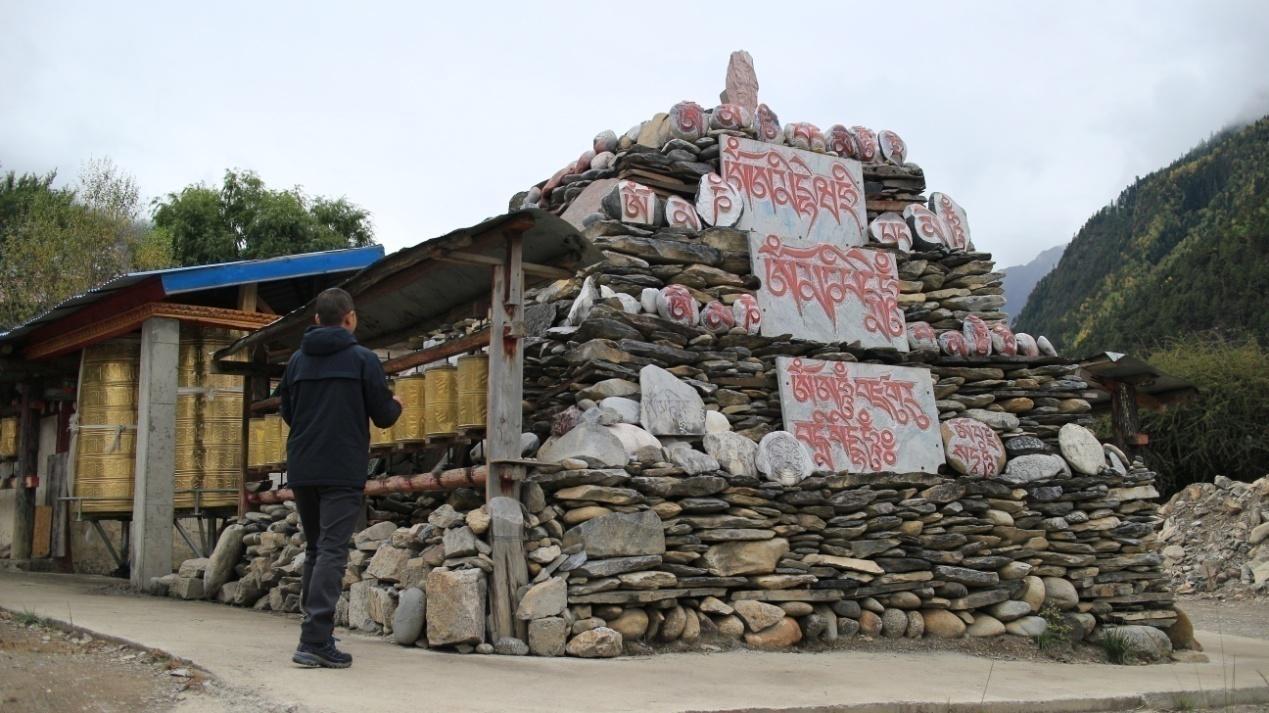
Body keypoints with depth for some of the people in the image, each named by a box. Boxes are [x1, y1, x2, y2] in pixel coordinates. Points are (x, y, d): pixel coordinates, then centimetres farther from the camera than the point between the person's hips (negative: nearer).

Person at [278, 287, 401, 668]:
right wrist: (396, 404, 19)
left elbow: (287, 414, 17)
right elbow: (383, 416, -3)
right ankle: (316, 640, -13)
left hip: (302, 470, 5)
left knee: (314, 548, 17)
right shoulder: (362, 358, -4)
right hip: (343, 472, -5)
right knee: (332, 551, -6)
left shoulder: (297, 360, 10)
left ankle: (314, 633, 22)